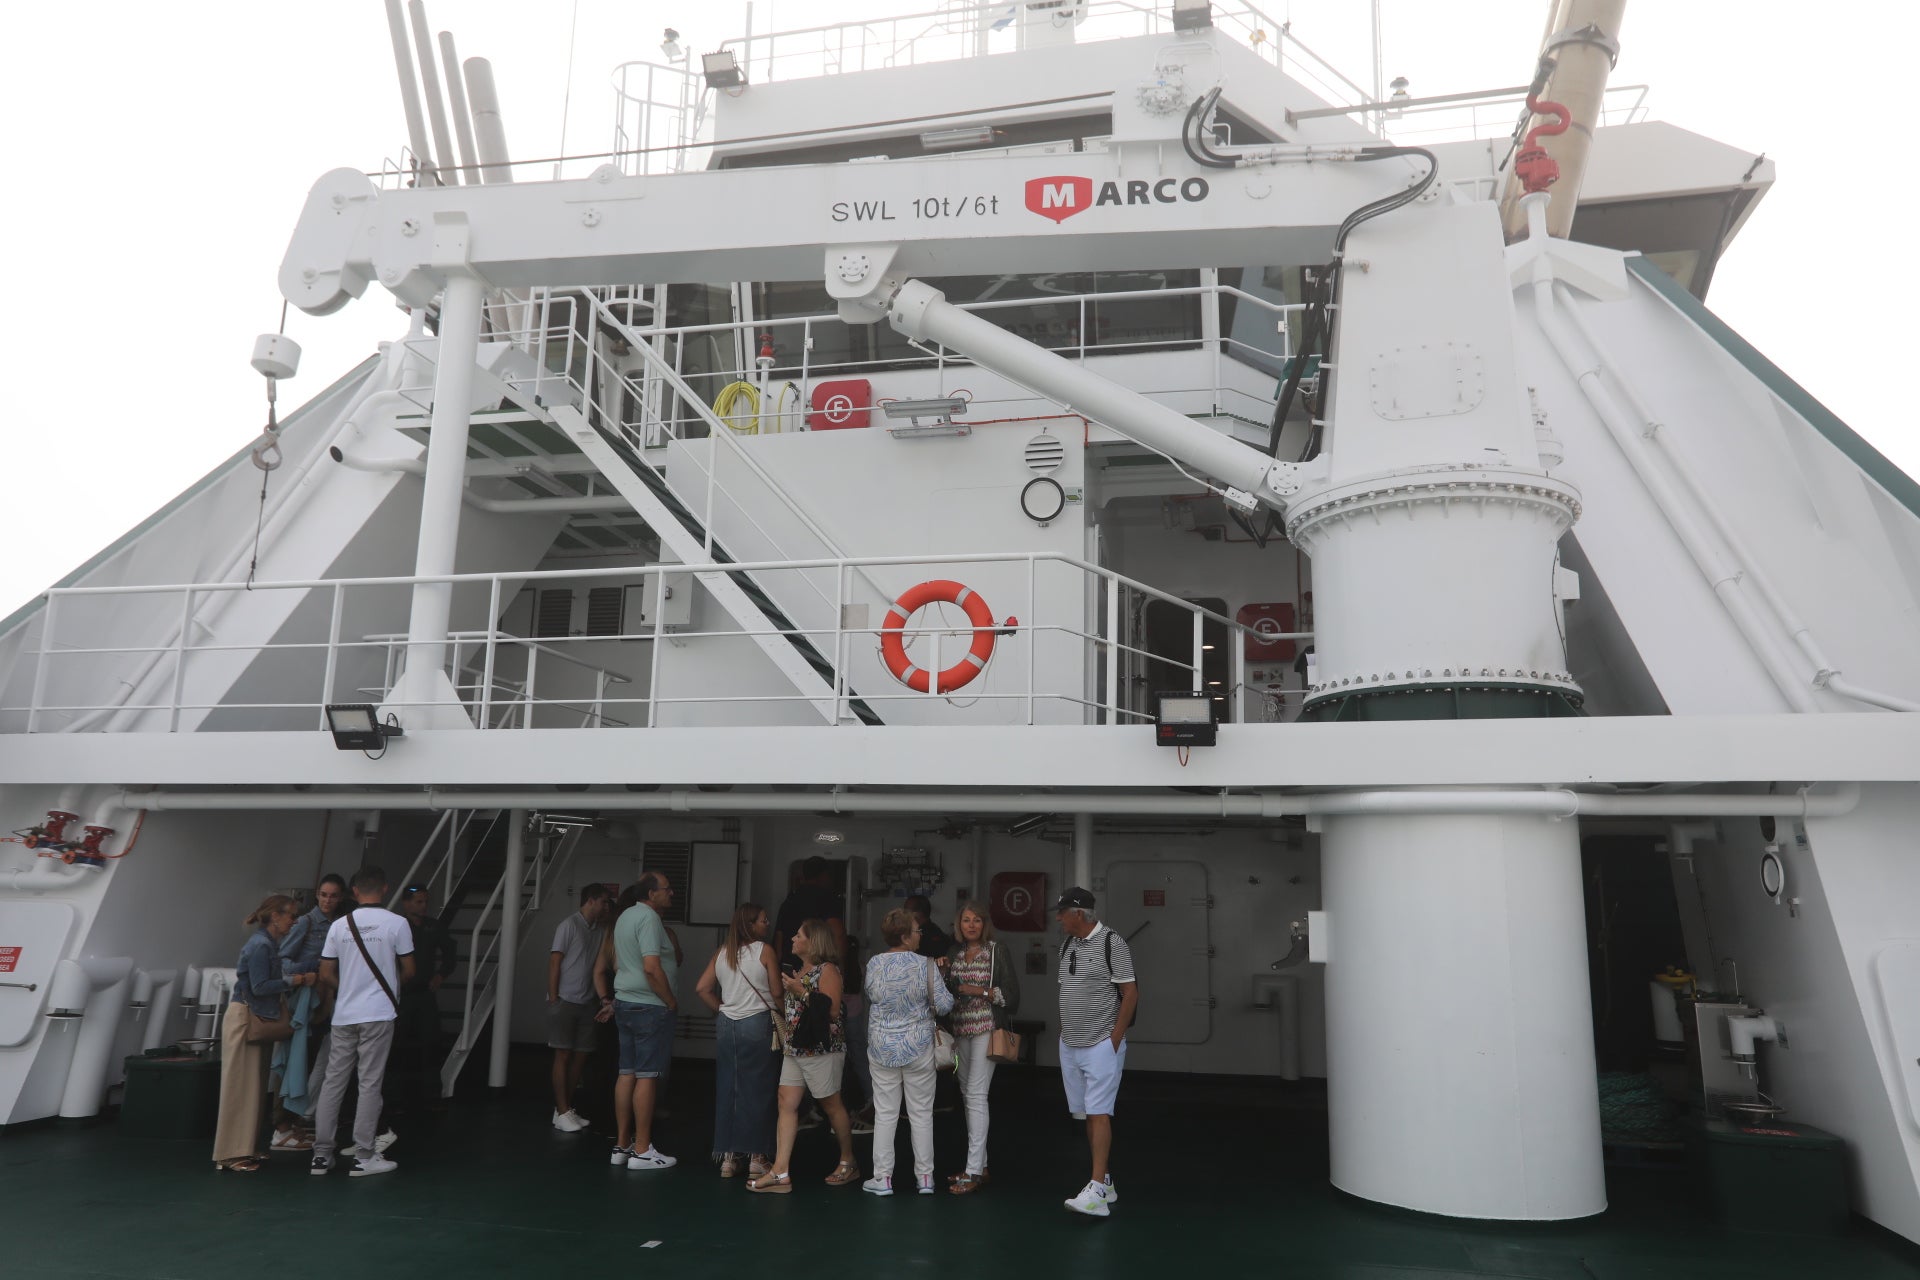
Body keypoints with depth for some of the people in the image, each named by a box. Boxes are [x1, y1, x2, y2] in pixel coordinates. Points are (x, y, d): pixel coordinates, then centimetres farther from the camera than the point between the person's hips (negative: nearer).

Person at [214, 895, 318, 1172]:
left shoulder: (270, 944, 13)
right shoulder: (260, 945, -16)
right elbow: (259, 986, -21)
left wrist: (299, 978, 7)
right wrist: (296, 980, -18)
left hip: (259, 1020, 10)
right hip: (245, 1018, -10)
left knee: (256, 1085, 12)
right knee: (242, 1085, -5)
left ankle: (246, 1147, 19)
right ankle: (231, 1155, 1)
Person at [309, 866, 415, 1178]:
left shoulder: (339, 925, 2)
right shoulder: (396, 923, -7)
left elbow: (326, 974, 5)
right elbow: (408, 972, -3)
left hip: (344, 1015, 4)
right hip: (378, 1014, -3)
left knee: (333, 1082, 11)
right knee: (370, 1084, 1)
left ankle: (321, 1154, 17)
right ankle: (364, 1157, 6)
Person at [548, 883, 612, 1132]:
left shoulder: (600, 932, 10)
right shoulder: (570, 925, -8)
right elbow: (554, 962, -9)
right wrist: (553, 998, -12)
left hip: (587, 1003, 6)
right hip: (565, 1001, -6)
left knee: (580, 1057, 8)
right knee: (563, 1056, -1)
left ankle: (567, 1108, 18)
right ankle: (562, 1112, 4)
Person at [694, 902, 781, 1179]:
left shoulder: (722, 952, 7)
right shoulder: (764, 950, -8)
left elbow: (702, 988, 5)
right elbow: (777, 993, -6)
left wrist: (723, 1009, 12)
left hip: (726, 1025, 5)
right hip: (757, 1024, -5)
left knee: (726, 1090, 11)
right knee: (757, 1091, 4)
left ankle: (727, 1158, 16)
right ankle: (756, 1158, 10)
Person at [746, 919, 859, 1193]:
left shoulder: (827, 969, -12)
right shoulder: (802, 970, 14)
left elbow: (832, 1010, -21)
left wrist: (801, 992, -21)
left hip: (821, 1048, -8)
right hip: (795, 1047, 8)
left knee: (831, 1105, 4)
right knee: (787, 1103, 1)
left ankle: (848, 1163, 21)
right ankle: (780, 1173, 0)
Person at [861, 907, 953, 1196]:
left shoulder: (874, 965, -6)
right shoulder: (925, 965, -14)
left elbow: (870, 999, 8)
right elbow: (944, 1005, -11)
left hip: (883, 1048, 2)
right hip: (918, 1048, -1)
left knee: (885, 1114, 9)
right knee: (921, 1113, 10)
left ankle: (883, 1178, 14)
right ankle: (925, 1177, 18)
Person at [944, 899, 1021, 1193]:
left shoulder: (997, 952, -5)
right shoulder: (954, 953, 11)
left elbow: (1011, 994, -6)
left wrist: (978, 990, -15)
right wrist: (941, 974, 0)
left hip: (986, 1028, -6)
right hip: (961, 1028, 6)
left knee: (976, 1094, -11)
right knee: (966, 1093, 9)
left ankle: (975, 1171, -9)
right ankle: (979, 1164, 18)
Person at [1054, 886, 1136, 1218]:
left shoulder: (1112, 943, -12)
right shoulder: (1067, 946, 10)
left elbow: (1130, 994, -12)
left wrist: (1114, 1040, -14)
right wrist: (1062, 1035, 12)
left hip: (1101, 1045, -7)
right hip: (1069, 1046, 7)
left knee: (1099, 1115, -9)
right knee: (1087, 1116, 10)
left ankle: (1097, 1192, -9)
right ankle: (1106, 1184, 20)